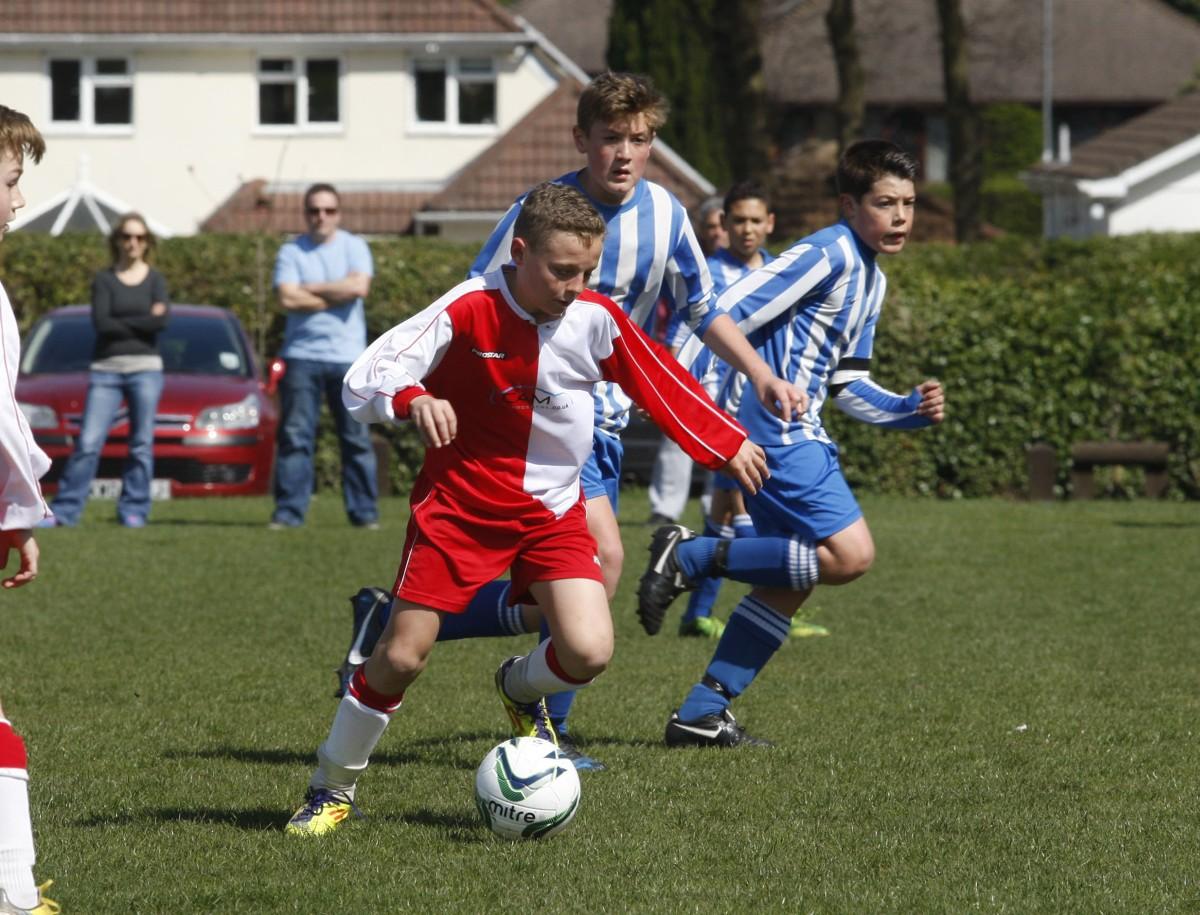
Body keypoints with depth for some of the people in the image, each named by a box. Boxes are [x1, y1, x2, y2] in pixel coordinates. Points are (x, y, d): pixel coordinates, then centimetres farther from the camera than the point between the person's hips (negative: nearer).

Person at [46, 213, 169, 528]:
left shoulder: (154, 280, 8)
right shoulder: (104, 280, 7)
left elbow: (161, 321, -9)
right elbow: (101, 322, -7)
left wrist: (120, 323, -7)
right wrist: (143, 321, -6)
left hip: (145, 369, 1)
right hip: (106, 369, -1)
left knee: (142, 445, 0)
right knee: (88, 443, -8)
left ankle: (133, 511, 7)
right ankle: (64, 511, -6)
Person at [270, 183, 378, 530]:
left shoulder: (354, 247, 7)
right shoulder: (292, 252, 6)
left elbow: (359, 286, -10)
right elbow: (287, 298, -8)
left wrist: (311, 288, -5)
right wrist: (336, 296, -6)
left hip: (348, 357, 0)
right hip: (302, 356, 0)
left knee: (357, 437, 0)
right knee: (295, 436, -3)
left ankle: (364, 513, 4)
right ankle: (289, 512, 0)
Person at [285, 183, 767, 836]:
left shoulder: (597, 319, -9)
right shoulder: (467, 310, -19)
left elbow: (663, 385, 8)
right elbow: (362, 382, -23)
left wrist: (727, 444, 14)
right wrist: (412, 400, -43)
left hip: (552, 511, 3)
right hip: (460, 504, -3)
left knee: (588, 653, -16)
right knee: (401, 656, -7)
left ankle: (521, 689, 21)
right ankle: (331, 788, 15)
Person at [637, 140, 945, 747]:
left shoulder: (870, 280, 20)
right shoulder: (829, 254, -11)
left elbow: (847, 386, 23)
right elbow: (729, 314, -17)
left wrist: (911, 410, 7)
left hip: (795, 434, 10)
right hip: (776, 429, -10)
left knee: (790, 580, 10)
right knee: (850, 555, -18)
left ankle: (701, 715, 11)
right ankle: (692, 555, -12)